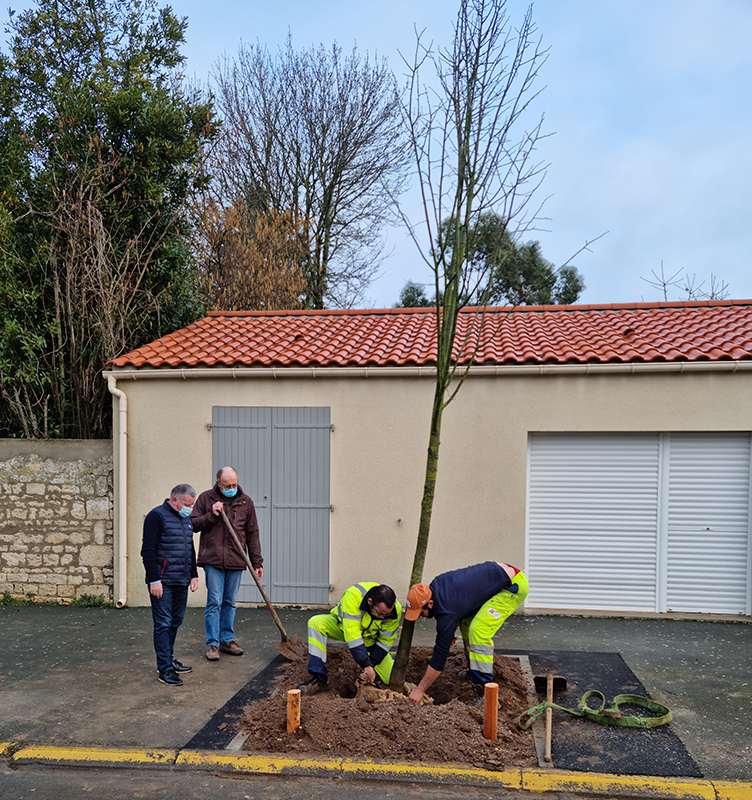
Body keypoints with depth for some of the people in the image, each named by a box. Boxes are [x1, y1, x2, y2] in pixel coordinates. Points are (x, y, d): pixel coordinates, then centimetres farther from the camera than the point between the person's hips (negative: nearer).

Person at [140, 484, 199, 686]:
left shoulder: (186, 519, 15)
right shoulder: (157, 516, -11)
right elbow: (148, 551, -15)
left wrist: (193, 575, 18)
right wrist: (154, 580, -18)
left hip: (181, 582, 8)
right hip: (162, 583, -8)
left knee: (175, 622, 14)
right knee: (163, 624, -4)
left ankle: (169, 659, 27)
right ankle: (164, 669, 1)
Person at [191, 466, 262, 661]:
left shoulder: (245, 502, 6)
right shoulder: (206, 498, 2)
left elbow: (252, 534, 8)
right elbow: (193, 524, 2)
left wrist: (257, 562, 5)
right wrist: (211, 515, -14)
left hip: (236, 561, 2)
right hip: (213, 559, -2)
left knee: (230, 603, 10)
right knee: (214, 602, -2)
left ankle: (227, 640, 21)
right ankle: (212, 643, 6)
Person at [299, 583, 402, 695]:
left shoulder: (395, 610, -27)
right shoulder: (354, 595, -40)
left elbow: (386, 641, -15)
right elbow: (352, 633, -42)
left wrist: (371, 666, -25)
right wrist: (366, 666, -43)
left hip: (369, 638, 2)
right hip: (342, 625, -2)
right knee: (315, 623, -33)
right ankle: (319, 678, -27)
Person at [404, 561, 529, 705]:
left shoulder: (446, 613, -23)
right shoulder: (436, 584, -1)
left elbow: (440, 656, -16)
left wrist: (419, 690, -9)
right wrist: (450, 636, 15)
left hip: (514, 585, -10)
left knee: (479, 631, -21)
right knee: (466, 622, 14)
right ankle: (474, 670, 32)